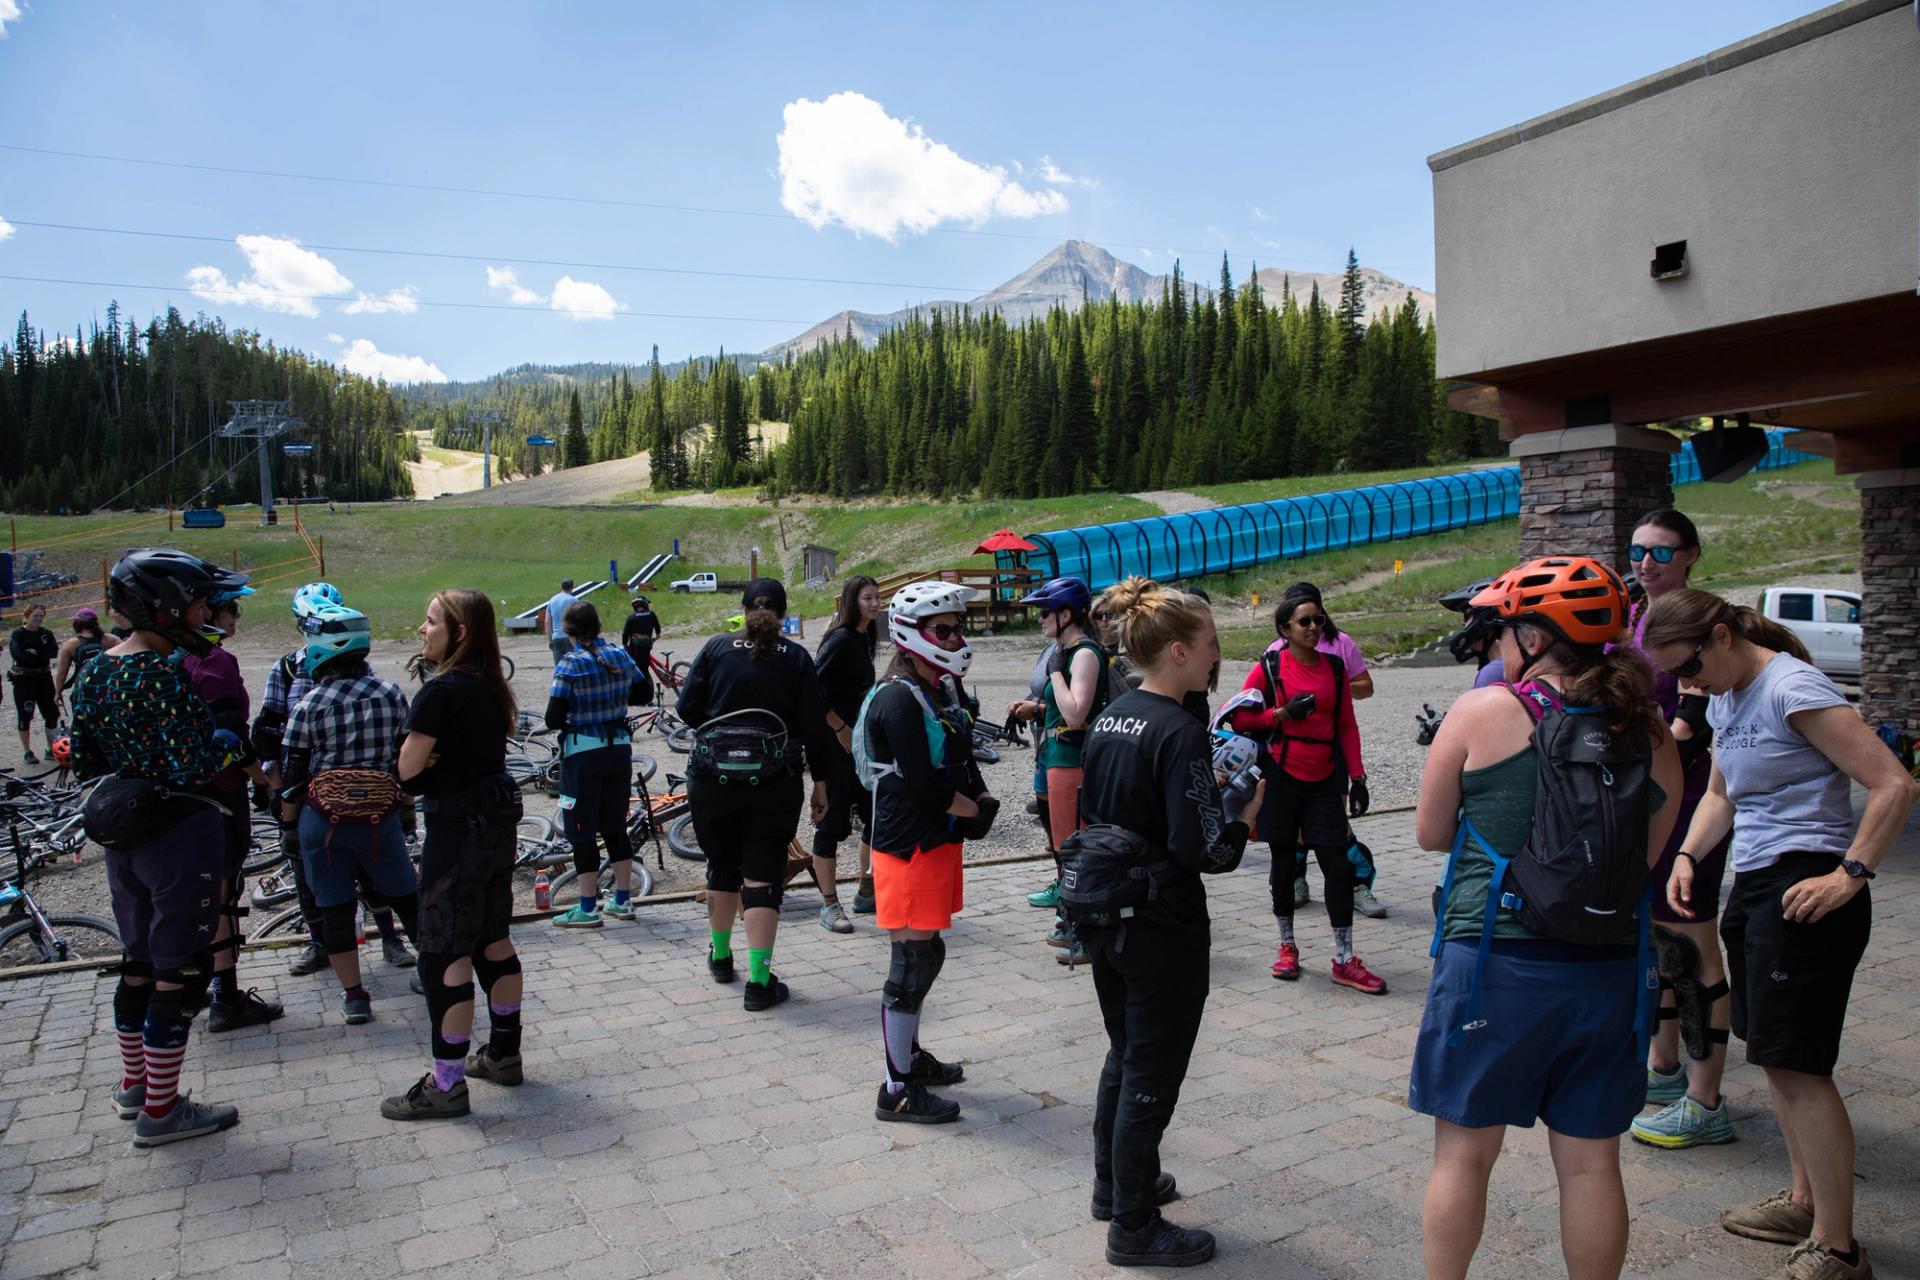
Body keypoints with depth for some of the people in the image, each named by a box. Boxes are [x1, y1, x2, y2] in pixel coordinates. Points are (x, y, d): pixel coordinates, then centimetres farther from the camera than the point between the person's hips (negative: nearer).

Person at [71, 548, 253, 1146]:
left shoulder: (94, 670, 5)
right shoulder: (167, 672, -21)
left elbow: (83, 762, 10)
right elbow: (193, 766, -26)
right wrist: (223, 739, -7)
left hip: (120, 837, 9)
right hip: (179, 834, -9)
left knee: (139, 960, 22)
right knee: (180, 968, 2)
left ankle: (133, 1083, 37)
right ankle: (161, 1109, 11)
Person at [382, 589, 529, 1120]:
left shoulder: (441, 691, -17)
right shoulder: (491, 687, 9)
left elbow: (408, 768, -14)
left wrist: (424, 758, 6)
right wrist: (438, 758, -2)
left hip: (457, 831, -9)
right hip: (497, 822, 9)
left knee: (445, 955, -2)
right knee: (493, 941, 17)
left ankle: (446, 1084, 4)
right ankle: (504, 1054, 29)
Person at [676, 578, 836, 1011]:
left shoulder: (717, 648, 1)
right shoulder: (795, 659, 1)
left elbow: (688, 707, -2)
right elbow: (813, 725, -1)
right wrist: (820, 783, 5)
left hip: (713, 778, 1)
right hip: (774, 781, -1)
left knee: (722, 867, 19)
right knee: (762, 876, 1)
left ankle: (721, 956, 37)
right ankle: (759, 981, -3)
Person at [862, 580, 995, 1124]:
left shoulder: (945, 691, 12)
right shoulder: (899, 700, -19)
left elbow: (963, 764, 15)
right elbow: (922, 784, -23)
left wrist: (981, 800, -3)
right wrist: (975, 809, -10)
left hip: (938, 842, 10)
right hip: (908, 849, -10)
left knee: (926, 954, 20)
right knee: (911, 964, -2)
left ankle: (910, 1055, 36)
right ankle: (898, 1090, 10)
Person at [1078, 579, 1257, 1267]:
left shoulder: (1108, 719, 4)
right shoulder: (1179, 732, -22)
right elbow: (1203, 850, -25)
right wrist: (1243, 816, -6)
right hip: (1164, 932, -8)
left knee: (1123, 1056, 24)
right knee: (1152, 1076, 7)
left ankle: (1115, 1183, 41)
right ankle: (1134, 1228, 21)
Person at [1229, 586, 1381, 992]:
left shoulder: (1335, 667, 7)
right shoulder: (1269, 666, -3)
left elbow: (1347, 726, 9)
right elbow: (1238, 718, -4)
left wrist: (1357, 777, 3)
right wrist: (1283, 713, -16)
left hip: (1324, 782, 2)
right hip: (1281, 779, -2)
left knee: (1338, 865, -2)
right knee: (1283, 863, 8)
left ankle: (1345, 961, 6)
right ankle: (1287, 948, 24)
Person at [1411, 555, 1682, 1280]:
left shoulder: (1482, 712, -7)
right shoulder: (1648, 731, 3)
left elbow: (1430, 834, 0)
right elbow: (1649, 854, 10)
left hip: (1494, 960, -3)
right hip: (1607, 968, 4)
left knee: (1463, 1154, 11)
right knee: (1591, 1164, 15)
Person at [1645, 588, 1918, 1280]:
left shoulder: (1792, 689, -15)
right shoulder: (1725, 699, 13)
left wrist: (1849, 874, -20)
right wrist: (1687, 855, 8)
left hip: (1804, 890, -9)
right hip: (1752, 885, 9)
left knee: (1796, 1062, -7)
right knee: (1776, 1056, 15)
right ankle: (1805, 1202, 30)